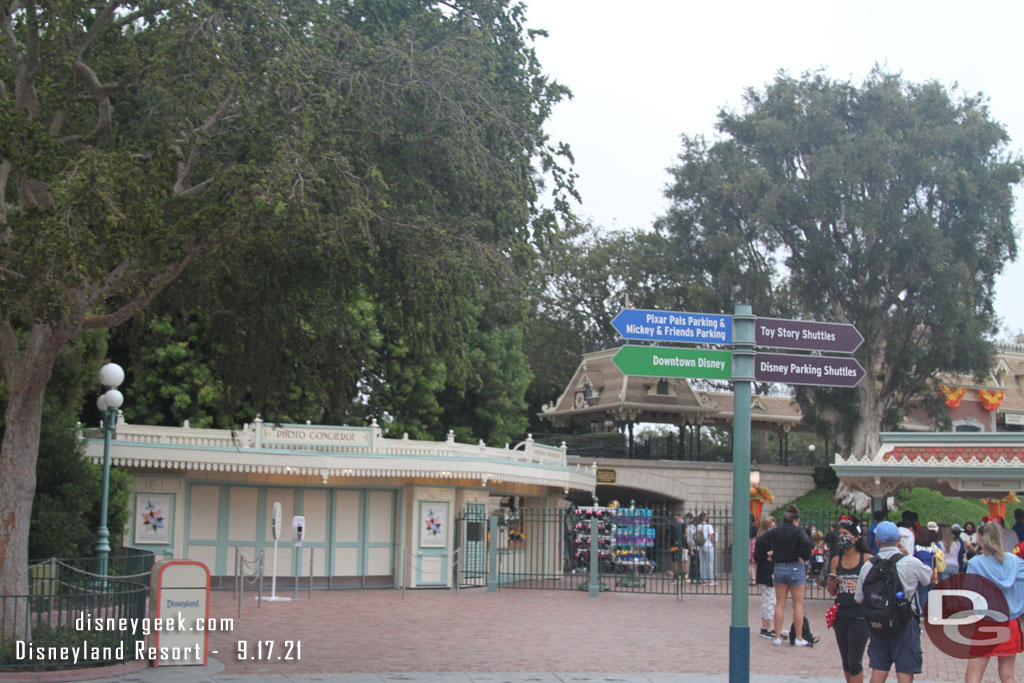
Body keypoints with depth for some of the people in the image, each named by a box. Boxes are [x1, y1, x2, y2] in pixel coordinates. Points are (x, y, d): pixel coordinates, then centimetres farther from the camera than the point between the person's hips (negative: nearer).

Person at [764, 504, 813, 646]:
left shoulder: (774, 532, 4)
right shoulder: (798, 530, -8)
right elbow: (806, 543, -25)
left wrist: (773, 557, 7)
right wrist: (803, 558, -12)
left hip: (779, 568, 4)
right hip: (796, 568, -4)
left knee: (780, 604, 10)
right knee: (798, 605, 5)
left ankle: (777, 637, 10)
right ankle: (799, 638, 7)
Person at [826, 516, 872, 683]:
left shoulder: (868, 559, -5)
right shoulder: (836, 561, 9)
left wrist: (860, 589, -21)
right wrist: (831, 581, -8)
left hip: (860, 615, -5)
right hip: (841, 614, 5)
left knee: (855, 662, -6)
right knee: (846, 662, 12)